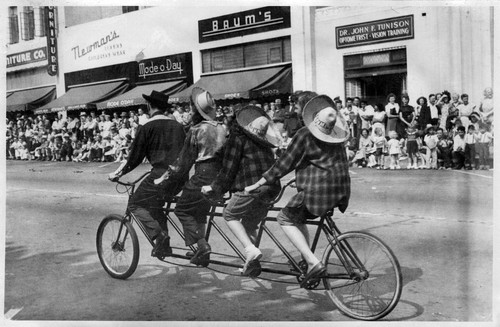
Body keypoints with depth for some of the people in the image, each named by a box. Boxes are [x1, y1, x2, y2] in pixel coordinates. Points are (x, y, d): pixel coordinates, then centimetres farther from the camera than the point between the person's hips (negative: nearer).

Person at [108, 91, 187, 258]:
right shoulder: (177, 125, 16)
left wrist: (117, 173, 9)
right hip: (180, 176, 7)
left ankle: (159, 234, -11)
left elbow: (134, 157, -2)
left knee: (135, 204, 8)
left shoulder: (148, 127, -1)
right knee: (154, 204, 24)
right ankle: (163, 244, 19)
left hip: (161, 174, -7)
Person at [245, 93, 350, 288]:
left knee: (285, 219, 8)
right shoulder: (337, 137, 8)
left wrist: (258, 184, -5)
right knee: (297, 217, 24)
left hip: (318, 191, -8)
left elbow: (284, 164, -11)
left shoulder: (305, 135, -12)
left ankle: (314, 263, -5)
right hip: (341, 191, 8)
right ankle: (307, 261, 22)